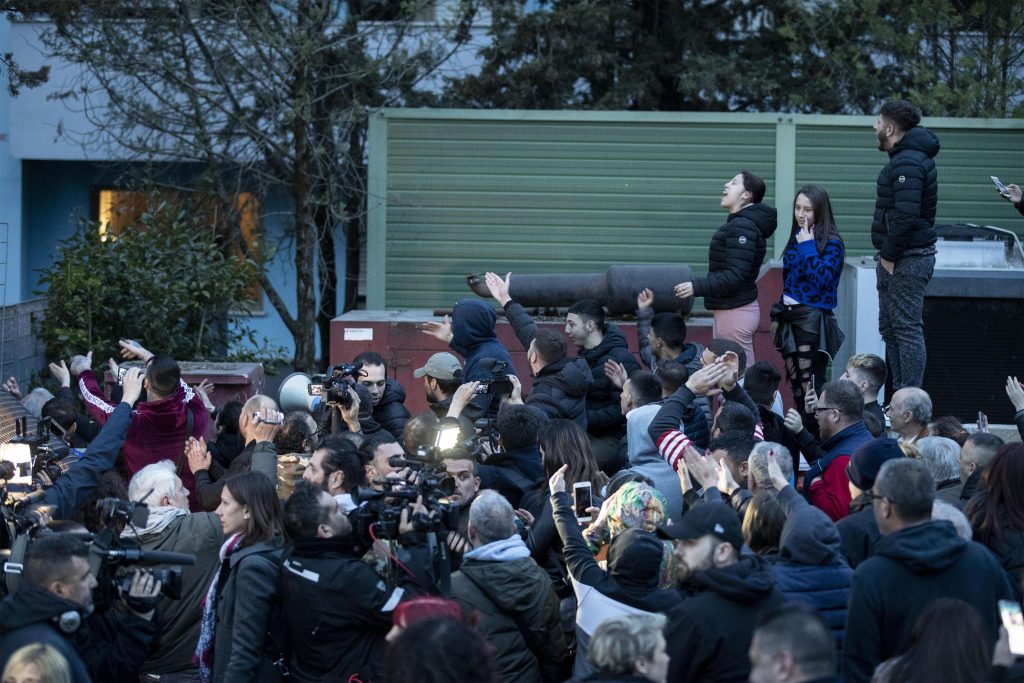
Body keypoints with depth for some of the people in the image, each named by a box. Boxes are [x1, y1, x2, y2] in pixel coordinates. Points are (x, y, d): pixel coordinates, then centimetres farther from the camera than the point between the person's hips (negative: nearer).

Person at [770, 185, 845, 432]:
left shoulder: (831, 243, -9)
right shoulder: (797, 237, 12)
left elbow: (822, 279, -21)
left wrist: (808, 247, -17)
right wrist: (780, 311, 17)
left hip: (813, 318, -8)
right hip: (790, 316, 8)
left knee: (811, 386, -12)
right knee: (795, 385, 10)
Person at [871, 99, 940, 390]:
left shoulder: (907, 163, -17)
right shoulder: (908, 157, 17)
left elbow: (906, 215, -26)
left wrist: (889, 255, -19)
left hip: (906, 258, -11)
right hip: (902, 257, 11)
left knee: (907, 328, -9)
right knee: (890, 329, 16)